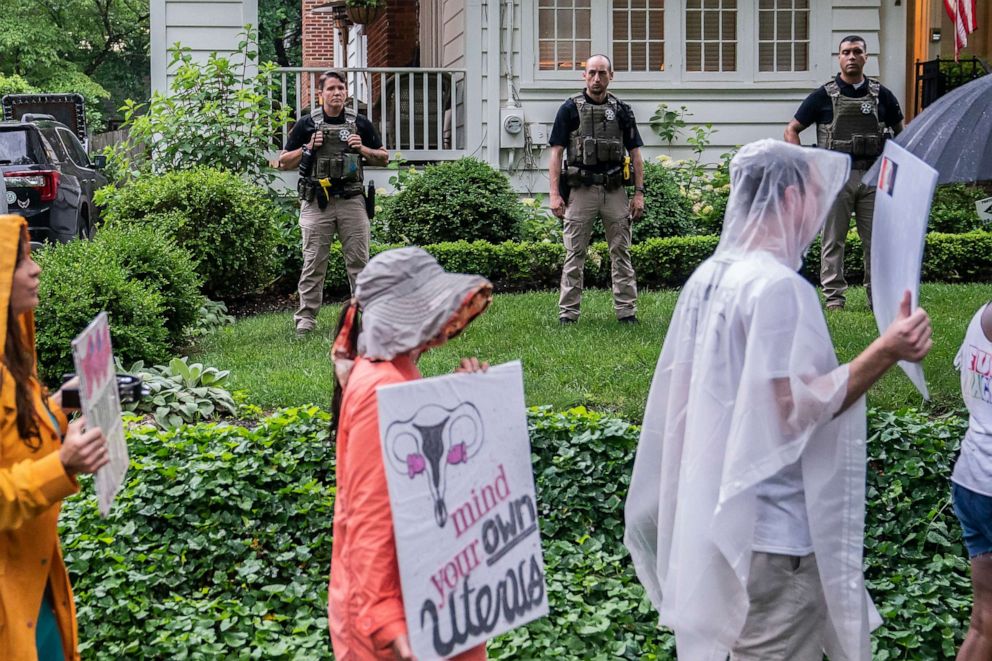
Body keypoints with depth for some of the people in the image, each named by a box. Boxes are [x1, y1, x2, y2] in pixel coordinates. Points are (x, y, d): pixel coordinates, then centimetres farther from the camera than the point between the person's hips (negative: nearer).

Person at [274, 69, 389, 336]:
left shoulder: (360, 124, 10)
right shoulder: (306, 124, 6)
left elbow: (383, 158, 15)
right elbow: (283, 162, 8)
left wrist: (362, 149, -3)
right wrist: (308, 148, -7)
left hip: (351, 201, 1)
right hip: (316, 203, -1)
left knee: (359, 261, 1)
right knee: (313, 262, -1)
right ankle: (306, 318, 3)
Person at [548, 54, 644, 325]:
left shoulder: (621, 110, 9)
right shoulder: (570, 109, 2)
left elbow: (635, 153, 10)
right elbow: (556, 152, 0)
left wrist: (639, 193, 1)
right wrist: (555, 194, -9)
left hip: (615, 190, 2)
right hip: (581, 189, -2)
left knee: (621, 253, 4)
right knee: (574, 254, 0)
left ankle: (627, 311, 7)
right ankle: (568, 312, 4)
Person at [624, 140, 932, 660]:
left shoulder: (709, 277, 9)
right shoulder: (778, 285, -19)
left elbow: (680, 389, 15)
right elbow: (797, 409, -22)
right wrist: (885, 352, -23)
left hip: (722, 515, 9)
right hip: (775, 529, -9)